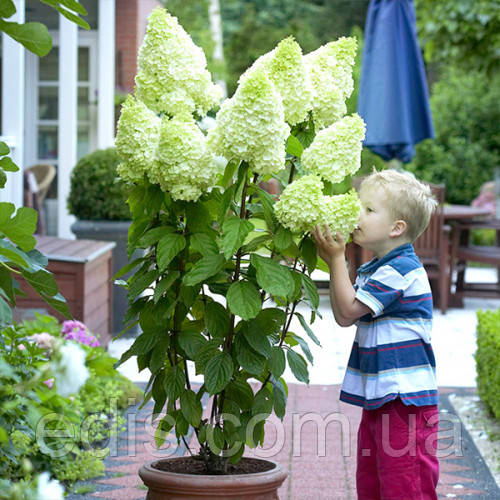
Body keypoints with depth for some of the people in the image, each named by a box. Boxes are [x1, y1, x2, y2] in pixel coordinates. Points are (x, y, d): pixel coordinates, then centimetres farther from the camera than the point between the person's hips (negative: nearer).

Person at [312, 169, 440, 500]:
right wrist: (336, 261, 8)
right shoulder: (374, 269, 14)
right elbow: (344, 316, 13)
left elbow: (348, 311, -15)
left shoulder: (400, 271, -16)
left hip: (405, 400, -10)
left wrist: (336, 259, -9)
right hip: (379, 398, 10)